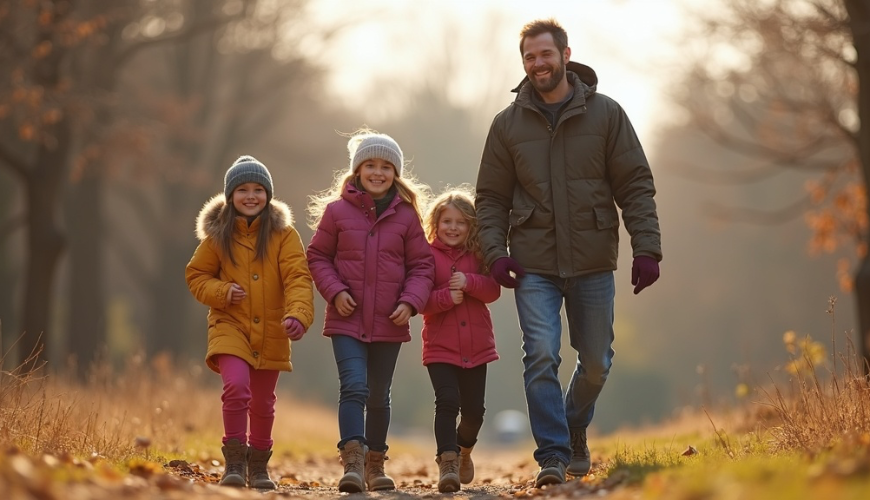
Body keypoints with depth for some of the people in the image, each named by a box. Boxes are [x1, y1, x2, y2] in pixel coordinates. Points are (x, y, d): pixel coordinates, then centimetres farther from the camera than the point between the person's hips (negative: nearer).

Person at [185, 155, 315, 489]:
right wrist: (222, 291, -12)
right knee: (236, 386, -24)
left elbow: (298, 277, -14)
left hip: (270, 333, 1)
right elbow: (196, 276, 8)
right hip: (230, 326, -1)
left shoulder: (283, 233, -5)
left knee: (263, 402, 12)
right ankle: (234, 462, -11)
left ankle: (258, 467, 32)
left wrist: (298, 314, -31)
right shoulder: (217, 235, -1)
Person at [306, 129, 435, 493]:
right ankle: (352, 461, -23)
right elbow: (318, 256, 5)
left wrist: (410, 302, -9)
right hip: (347, 321, -2)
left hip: (389, 324, 2)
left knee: (379, 396, 14)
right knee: (354, 387, -18)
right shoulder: (337, 211, -1)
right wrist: (335, 291, -10)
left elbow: (421, 265, 5)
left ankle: (375, 464, 28)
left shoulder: (406, 216, 2)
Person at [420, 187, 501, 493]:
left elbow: (493, 290, -4)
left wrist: (469, 282, -21)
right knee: (447, 402, -19)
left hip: (476, 346, 3)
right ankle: (447, 462, -18)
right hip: (440, 347, -3)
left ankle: (463, 450, 38)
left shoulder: (478, 256, 7)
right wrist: (446, 297, -23)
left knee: (473, 409, 11)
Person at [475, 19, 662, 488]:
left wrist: (646, 249, -9)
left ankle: (575, 429, 36)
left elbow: (636, 186, 0)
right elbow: (490, 198, 8)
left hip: (593, 263, 1)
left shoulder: (606, 113, 1)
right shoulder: (508, 123, 4)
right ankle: (552, 456, -8)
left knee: (595, 362, 9)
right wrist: (495, 253, -7)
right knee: (541, 356, -13)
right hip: (534, 264, 0)